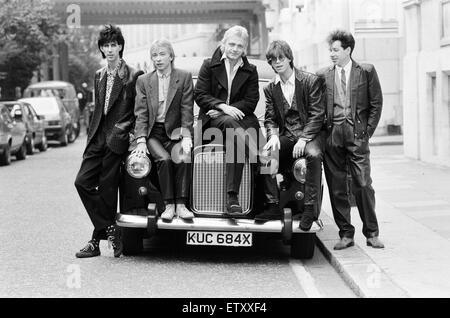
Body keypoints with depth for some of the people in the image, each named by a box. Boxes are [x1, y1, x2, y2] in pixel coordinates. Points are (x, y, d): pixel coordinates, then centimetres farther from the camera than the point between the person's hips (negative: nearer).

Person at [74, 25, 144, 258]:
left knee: (107, 188, -4)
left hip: (116, 139, -6)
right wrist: (92, 135, 12)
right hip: (97, 139, 6)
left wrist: (122, 130, -12)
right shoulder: (99, 75, 16)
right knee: (82, 182, -3)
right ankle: (110, 230, 4)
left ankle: (97, 239, 7)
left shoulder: (133, 76, -3)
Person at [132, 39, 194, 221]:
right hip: (153, 132, 1)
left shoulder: (184, 78, 5)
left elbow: (187, 111, -2)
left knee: (181, 158, -30)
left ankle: (181, 205, -28)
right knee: (164, 159, -28)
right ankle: (169, 205, -23)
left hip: (175, 131, -1)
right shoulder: (143, 81, 9)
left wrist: (186, 136, -14)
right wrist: (141, 141, -11)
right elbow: (141, 114, 2)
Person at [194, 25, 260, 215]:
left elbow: (251, 102, 3)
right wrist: (222, 106, -16)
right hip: (212, 119, -1)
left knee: (234, 140, -33)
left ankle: (232, 196, -40)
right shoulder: (210, 66, 9)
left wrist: (229, 109, -11)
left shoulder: (250, 71, 13)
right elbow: (199, 95, 0)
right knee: (230, 123, -37)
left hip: (240, 118, 1)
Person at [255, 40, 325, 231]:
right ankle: (273, 205, -15)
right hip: (285, 136, 4)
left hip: (309, 134, -4)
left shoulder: (312, 81, -4)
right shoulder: (270, 89, 10)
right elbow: (270, 119, 7)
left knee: (313, 155, -36)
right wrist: (273, 136, -15)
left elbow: (317, 115, -9)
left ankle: (310, 208, -28)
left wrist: (303, 139, -20)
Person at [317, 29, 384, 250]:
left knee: (363, 185, -6)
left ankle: (371, 233, 5)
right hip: (332, 134, 2)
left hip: (356, 134, -2)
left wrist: (367, 131, -1)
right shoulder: (323, 75, 12)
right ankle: (346, 234, 11)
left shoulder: (366, 72, 6)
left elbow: (376, 103, 6)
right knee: (336, 188, 3)